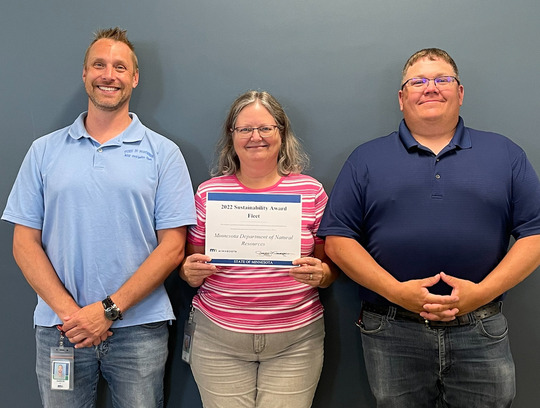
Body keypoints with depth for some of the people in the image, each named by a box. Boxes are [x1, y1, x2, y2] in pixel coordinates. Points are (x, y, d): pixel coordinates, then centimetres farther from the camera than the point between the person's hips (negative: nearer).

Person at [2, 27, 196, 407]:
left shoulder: (163, 153, 0)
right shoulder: (44, 151, 6)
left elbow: (172, 247, -5)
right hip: (60, 329, 1)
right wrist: (68, 311, -9)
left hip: (139, 327, -1)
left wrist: (109, 309, -12)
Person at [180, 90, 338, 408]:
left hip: (295, 341, 0)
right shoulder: (209, 192, 2)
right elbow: (191, 268, 10)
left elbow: (332, 266, 7)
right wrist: (191, 271, -12)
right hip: (218, 339, 1)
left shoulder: (311, 190, 1)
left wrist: (320, 273, -14)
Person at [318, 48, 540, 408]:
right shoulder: (366, 159, 5)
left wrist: (482, 292, -12)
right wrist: (396, 291, -13)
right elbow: (337, 239, -2)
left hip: (481, 333, 1)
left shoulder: (505, 153, 7)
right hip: (391, 333, 0)